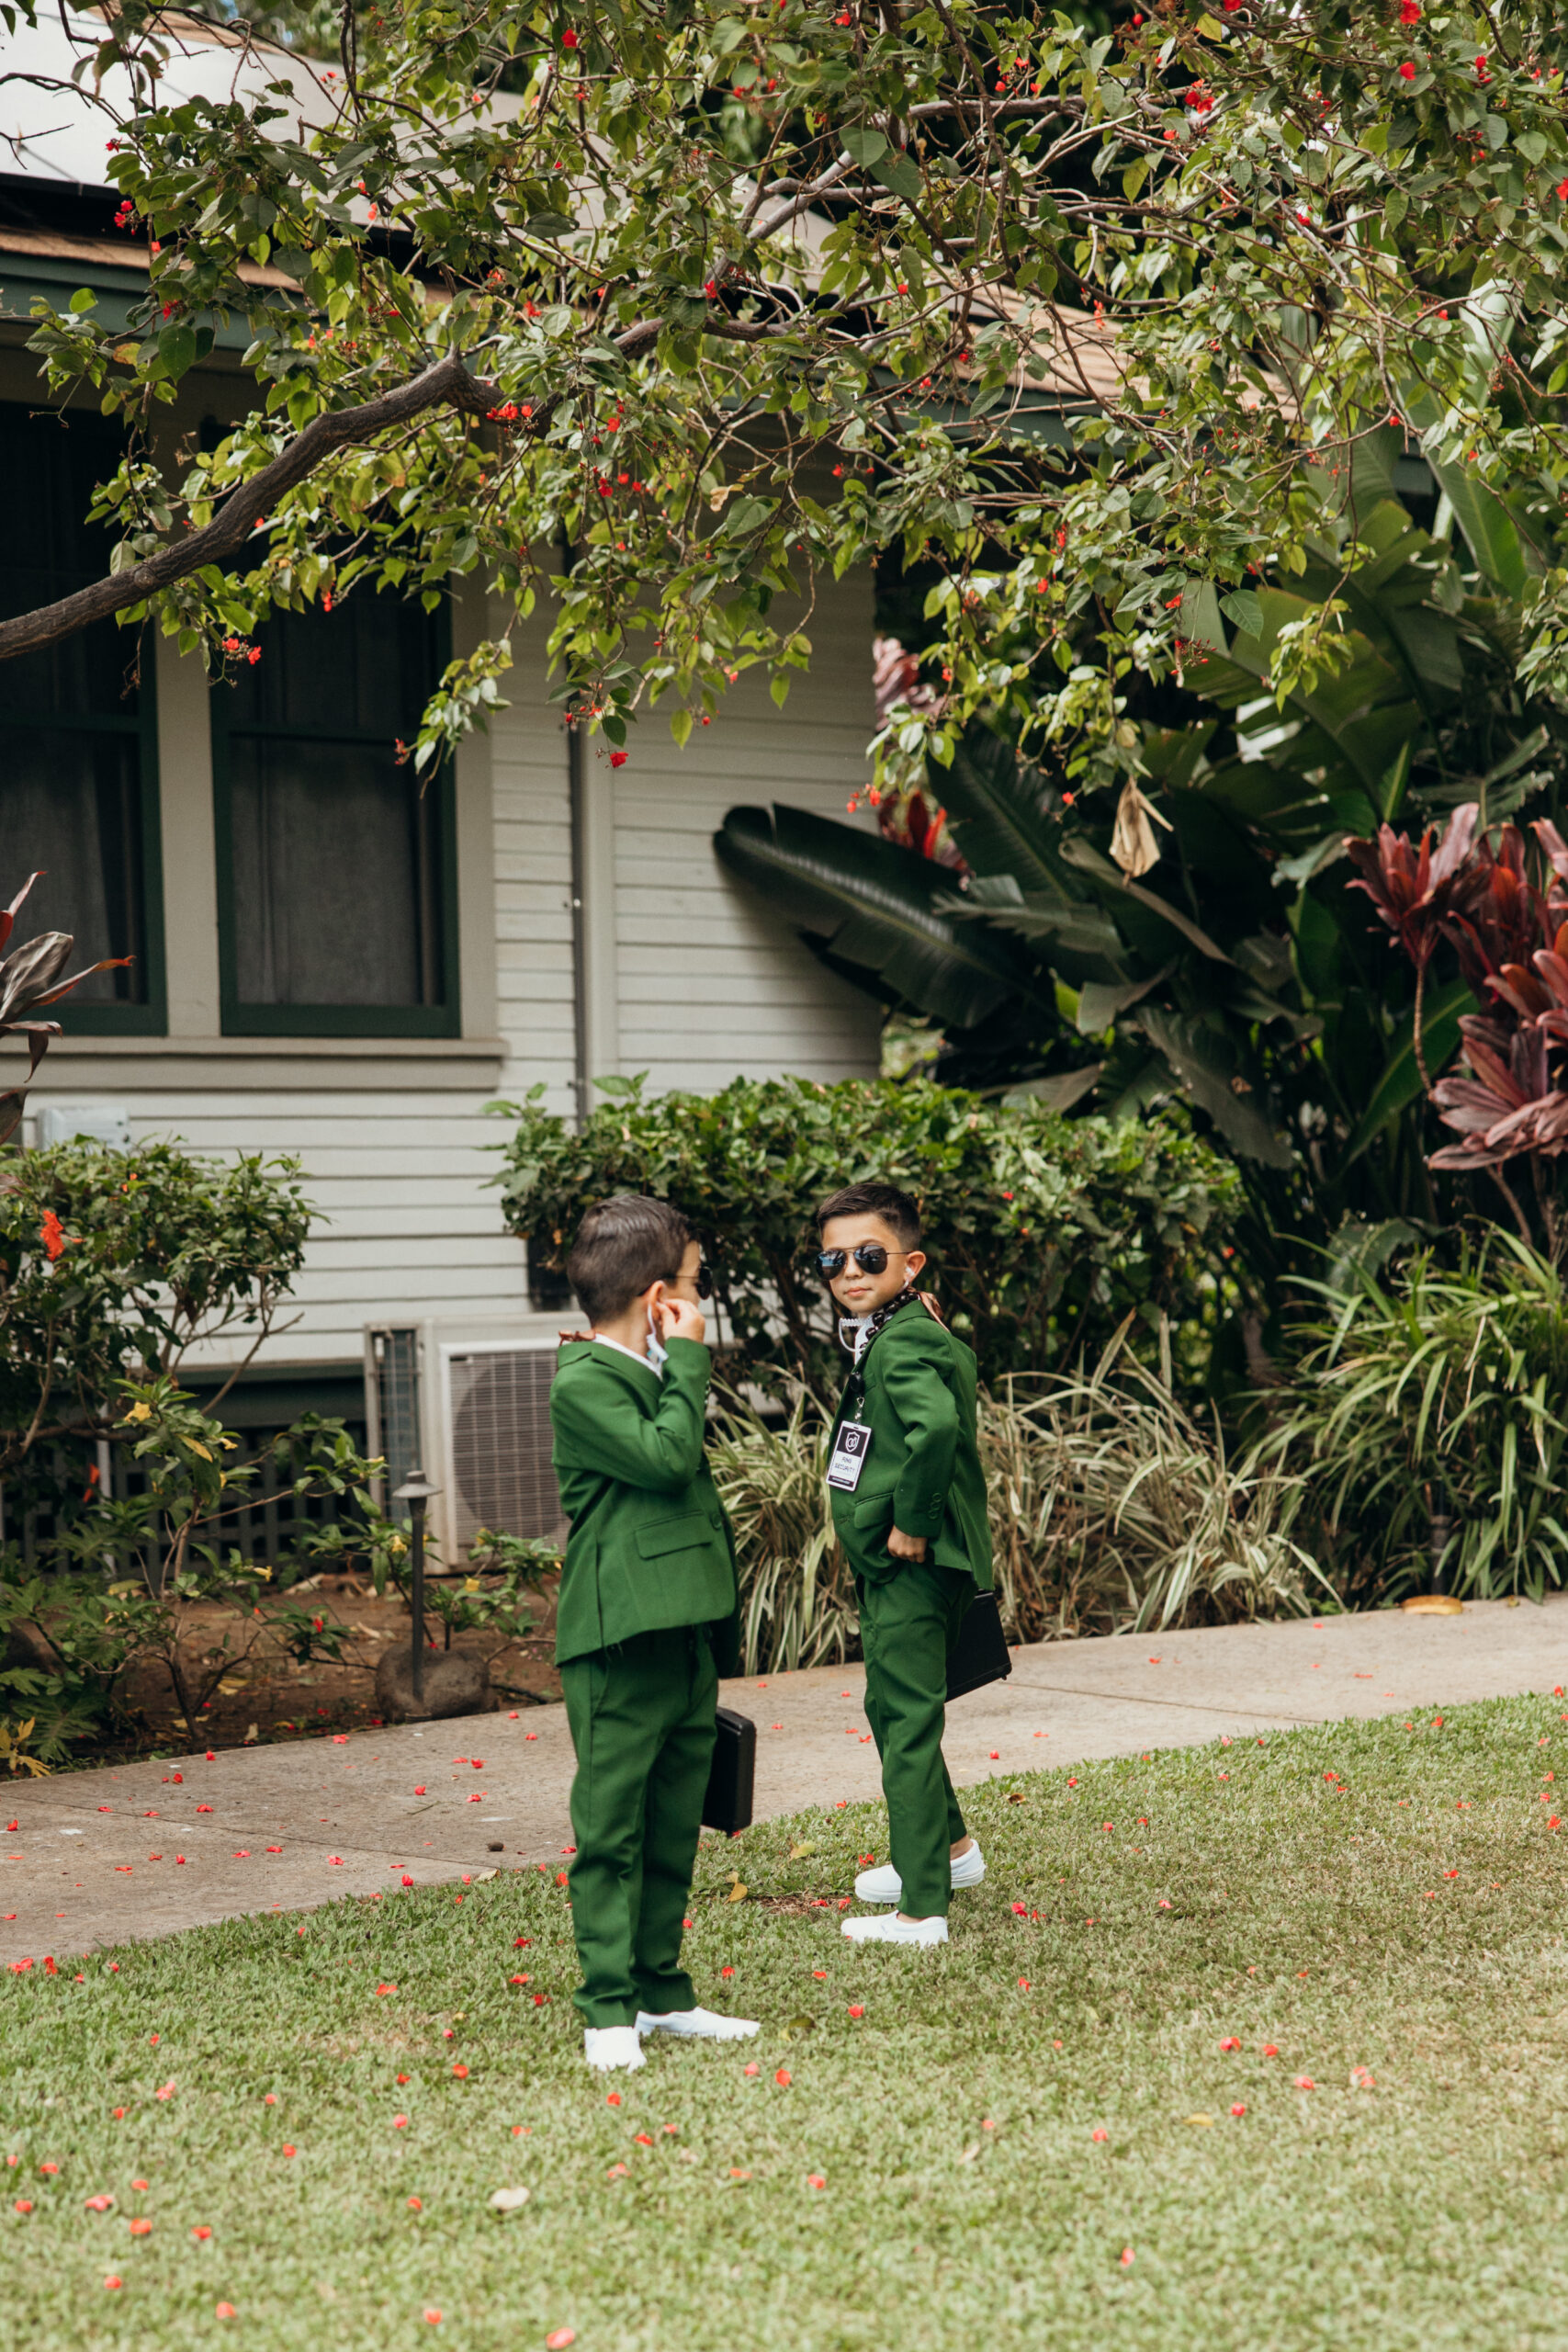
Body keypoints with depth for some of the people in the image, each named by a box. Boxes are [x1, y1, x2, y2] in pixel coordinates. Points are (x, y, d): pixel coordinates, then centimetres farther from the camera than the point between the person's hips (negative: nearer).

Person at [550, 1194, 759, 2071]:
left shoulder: (660, 1375, 19)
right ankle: (610, 2010, 1)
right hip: (622, 1640, -9)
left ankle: (662, 1991, 21)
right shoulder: (585, 1383, -10)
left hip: (690, 1632, 9)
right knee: (612, 1826, -4)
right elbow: (663, 1457, -23)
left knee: (676, 1827, 13)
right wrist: (690, 1362, -11)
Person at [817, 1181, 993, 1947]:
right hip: (891, 1565, 11)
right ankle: (949, 1846, 43)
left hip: (912, 1567, -11)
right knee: (892, 1708, 25)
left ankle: (921, 1909, -2)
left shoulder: (903, 1344, -20)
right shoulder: (891, 1334, 11)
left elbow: (935, 1426, -38)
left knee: (907, 1721, -6)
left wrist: (914, 1522, -27)